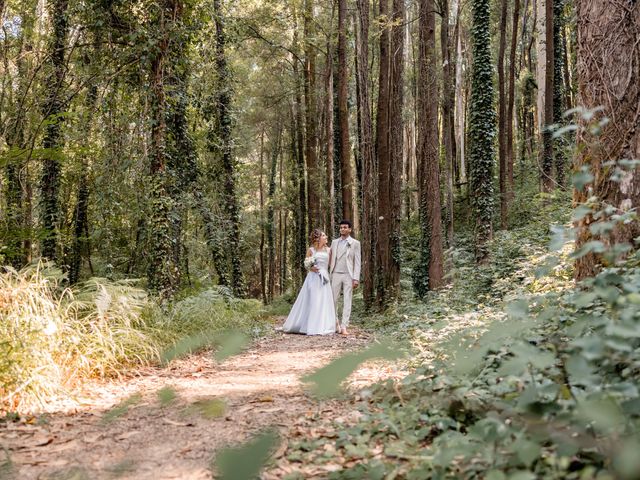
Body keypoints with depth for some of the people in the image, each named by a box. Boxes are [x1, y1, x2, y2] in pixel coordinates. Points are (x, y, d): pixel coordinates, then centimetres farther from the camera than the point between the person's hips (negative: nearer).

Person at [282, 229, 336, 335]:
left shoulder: (328, 250, 10)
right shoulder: (311, 250, 3)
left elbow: (330, 264, 14)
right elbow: (306, 264, 6)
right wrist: (311, 268, -12)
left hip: (324, 279, 2)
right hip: (313, 278, -2)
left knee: (324, 303, -1)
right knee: (312, 302, -2)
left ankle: (322, 327, 5)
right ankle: (311, 327, 6)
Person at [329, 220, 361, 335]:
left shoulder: (355, 243, 3)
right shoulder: (334, 242, 12)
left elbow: (357, 261, -1)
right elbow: (331, 259, 13)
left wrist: (356, 278, -9)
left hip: (348, 275, -3)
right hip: (336, 274, 3)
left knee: (347, 301, -3)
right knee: (333, 300, 2)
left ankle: (343, 326, -4)